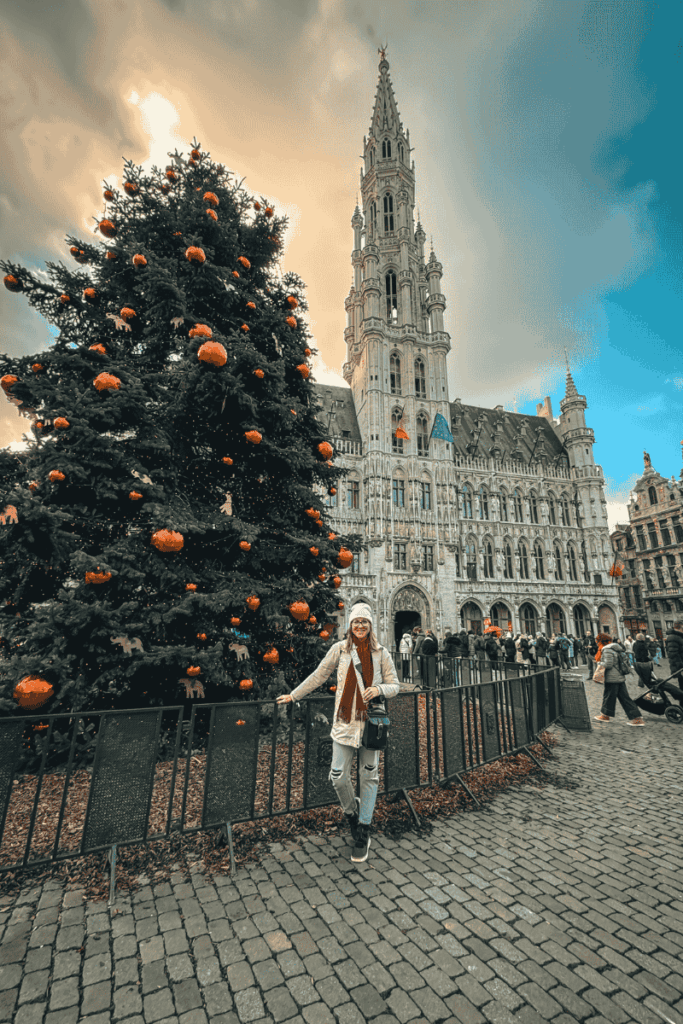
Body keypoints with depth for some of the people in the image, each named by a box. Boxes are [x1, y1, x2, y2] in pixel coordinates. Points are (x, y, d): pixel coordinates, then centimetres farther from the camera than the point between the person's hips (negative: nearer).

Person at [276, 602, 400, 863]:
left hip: (371, 721, 1)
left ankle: (363, 833, 28)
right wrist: (293, 695, 12)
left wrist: (379, 689, -16)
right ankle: (352, 815, 34)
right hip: (345, 722, 0)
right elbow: (318, 676, 7)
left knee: (369, 777, 9)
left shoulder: (381, 653, 0)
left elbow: (395, 685, 5)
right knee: (338, 778, 3)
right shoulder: (340, 648, -3)